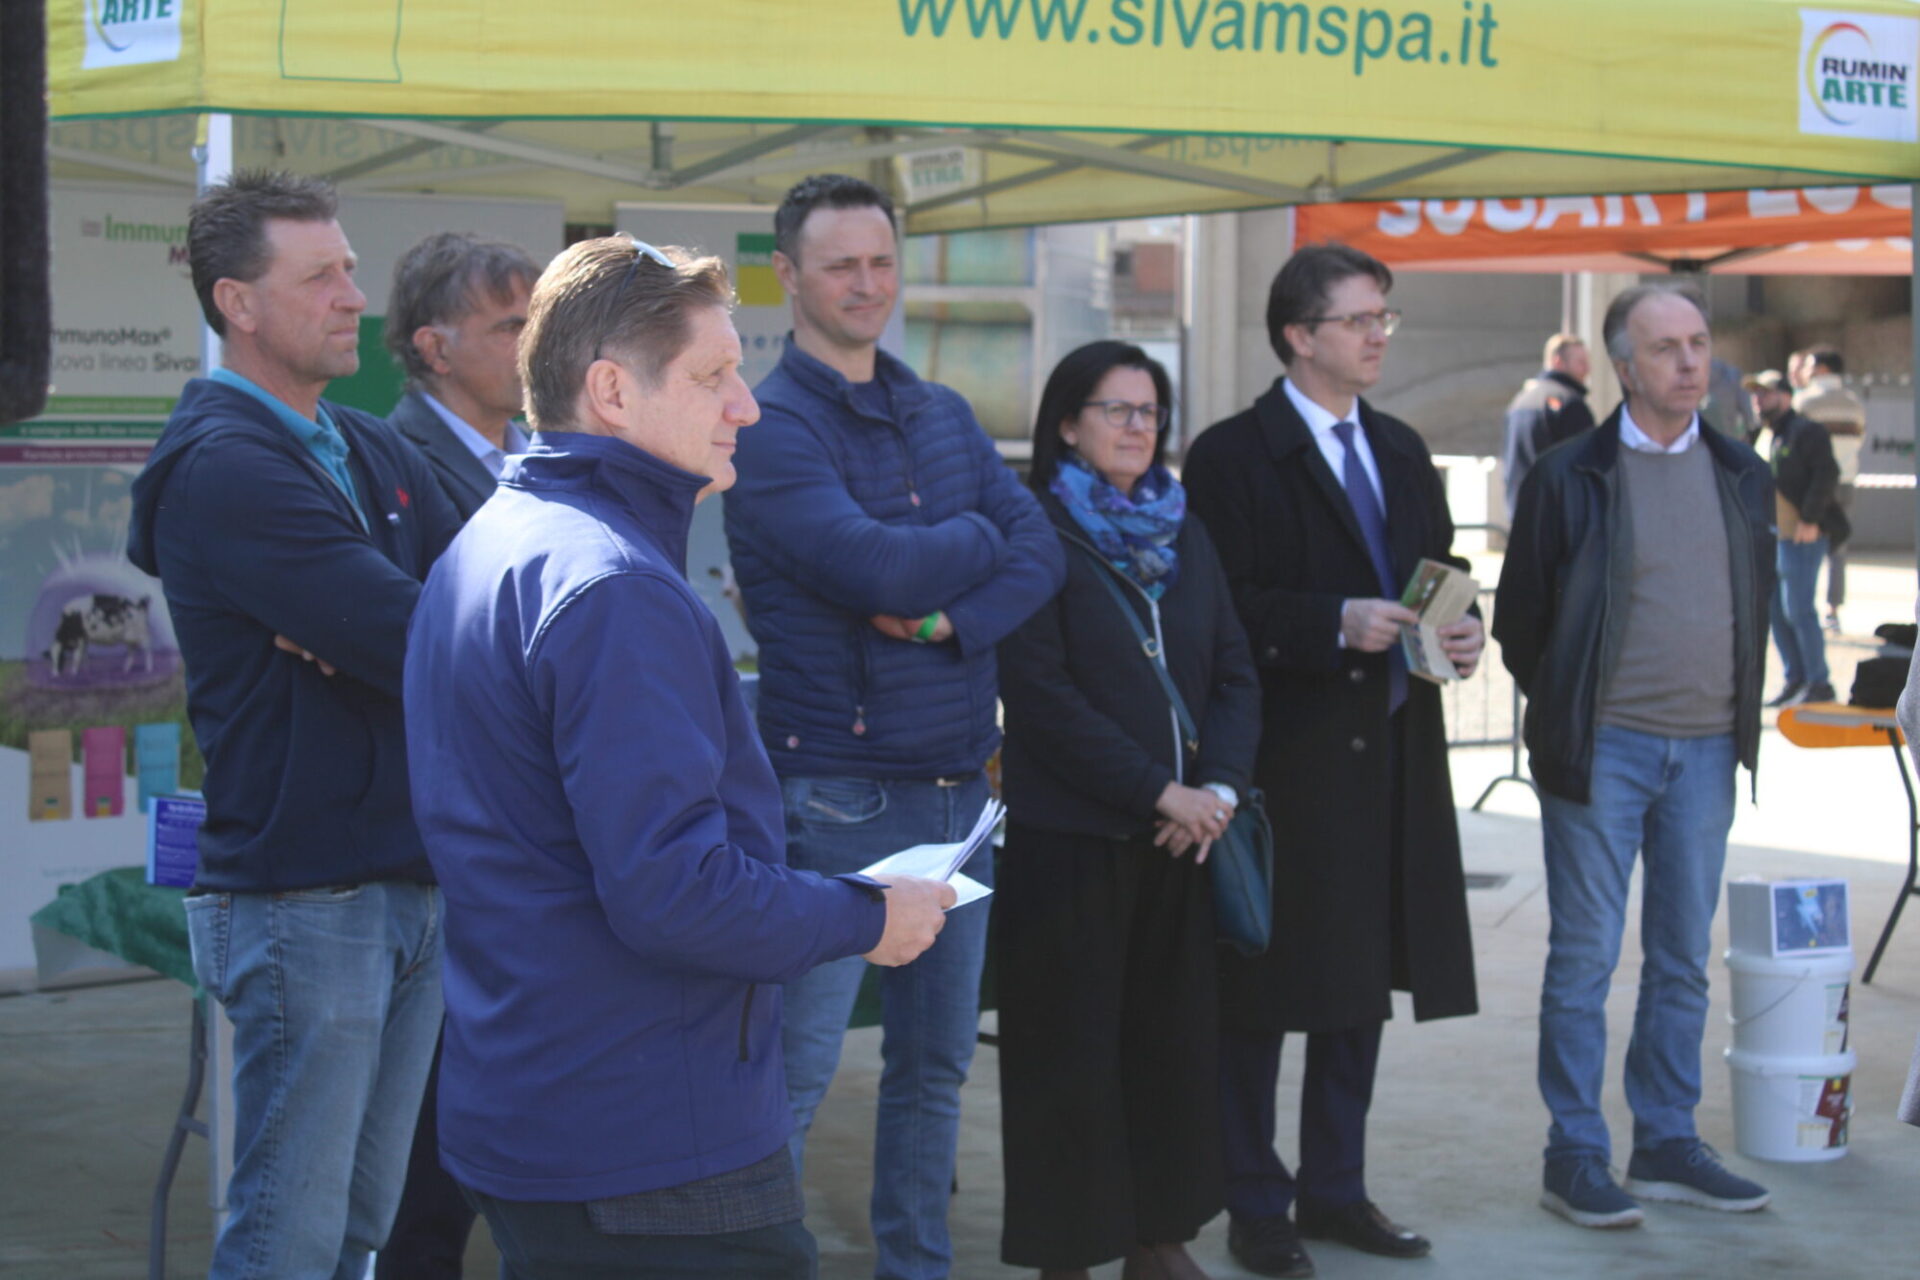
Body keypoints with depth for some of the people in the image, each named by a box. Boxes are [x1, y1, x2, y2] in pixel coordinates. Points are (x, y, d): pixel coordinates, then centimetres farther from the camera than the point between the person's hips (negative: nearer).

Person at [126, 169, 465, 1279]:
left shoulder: (375, 453, 15)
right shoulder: (225, 467, -13)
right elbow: (424, 645, -21)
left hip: (414, 885, 8)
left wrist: (372, 640, -16)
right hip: (305, 902, -8)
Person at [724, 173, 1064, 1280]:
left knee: (938, 1062, 15)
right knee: (794, 1074, -4)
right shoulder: (774, 425, -10)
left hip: (958, 785, 7)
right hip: (838, 792, -7)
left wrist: (953, 617, -15)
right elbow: (874, 569, -22)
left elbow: (1042, 553, 3)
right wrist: (978, 537, -4)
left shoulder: (943, 414, 12)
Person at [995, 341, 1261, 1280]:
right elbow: (1042, 694, -13)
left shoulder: (1181, 535, 14)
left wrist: (1219, 786, -7)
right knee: (1072, 1051, 1)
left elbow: (1235, 673, 10)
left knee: (1175, 1039, 8)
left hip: (1182, 835, 6)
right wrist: (1158, 790, -14)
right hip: (1070, 838, -5)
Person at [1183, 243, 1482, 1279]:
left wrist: (1457, 632, -1)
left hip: (1391, 755, 7)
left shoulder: (1401, 451, 15)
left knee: (1366, 981, 13)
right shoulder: (1232, 455, -7)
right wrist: (1336, 624, -22)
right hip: (1283, 759, -7)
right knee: (1262, 990, 1)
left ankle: (1335, 1188, 25)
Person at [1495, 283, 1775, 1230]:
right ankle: (1575, 1159, 8)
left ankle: (1667, 1147, 20)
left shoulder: (1744, 476, 8)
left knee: (1684, 959, 10)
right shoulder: (1569, 478, -5)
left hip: (1707, 750, 5)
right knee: (1585, 958, 0)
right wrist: (1566, 710, 4)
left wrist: (1737, 711, 11)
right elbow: (1518, 614, 2)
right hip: (1604, 749, -4)